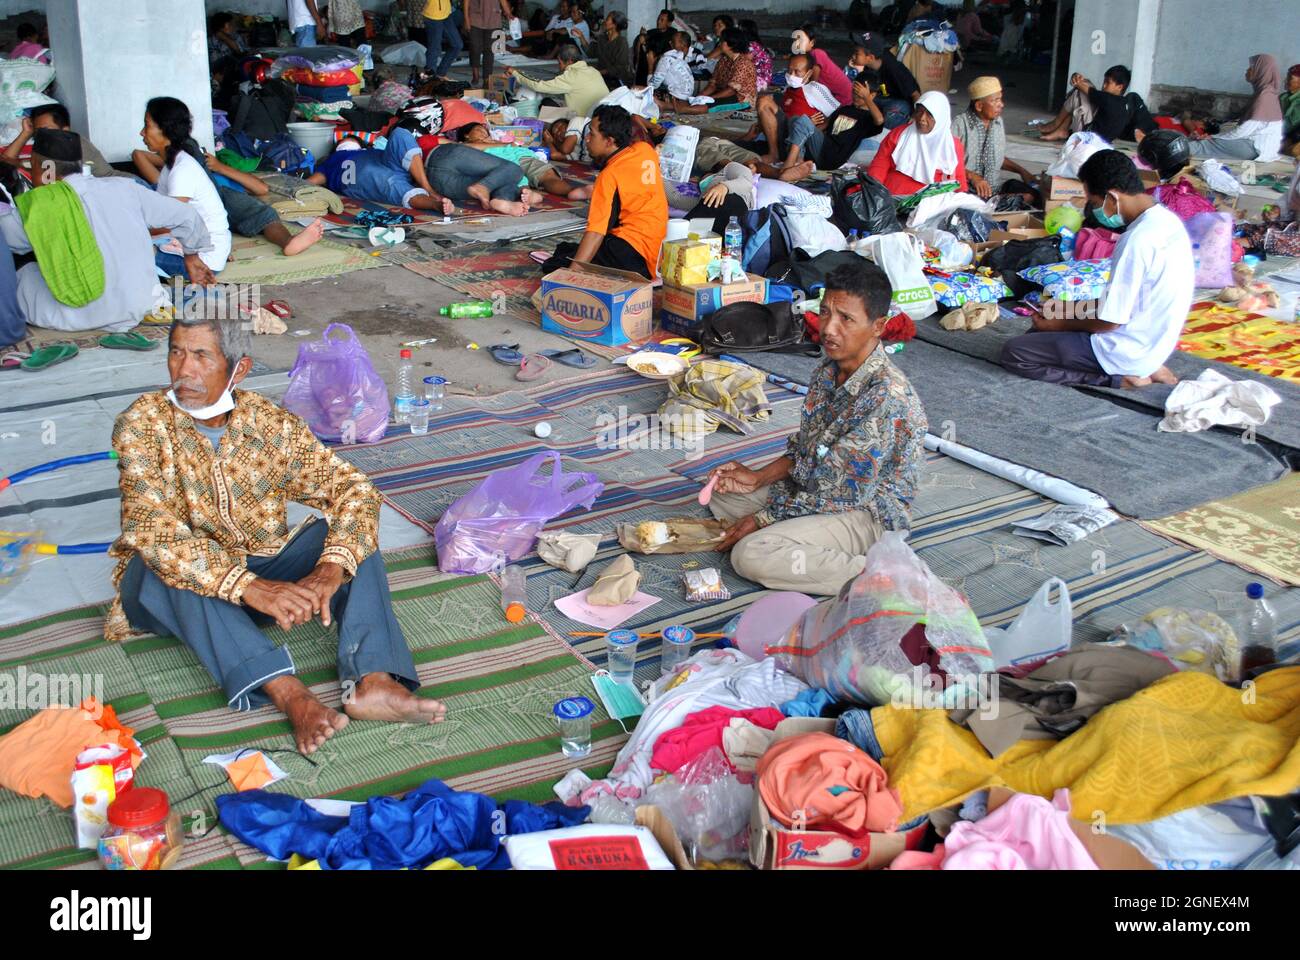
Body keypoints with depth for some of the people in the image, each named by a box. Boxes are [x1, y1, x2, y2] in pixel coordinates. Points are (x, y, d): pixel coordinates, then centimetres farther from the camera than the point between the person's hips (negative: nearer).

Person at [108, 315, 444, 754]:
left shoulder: (270, 423, -8)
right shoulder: (142, 425, -17)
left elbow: (353, 488, -13)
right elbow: (153, 533, -30)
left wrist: (331, 569, -33)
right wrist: (251, 588, -43)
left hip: (261, 570, 3)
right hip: (169, 591, -3)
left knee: (348, 535, -17)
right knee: (173, 565, -35)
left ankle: (373, 680, -38)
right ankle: (290, 696, -48)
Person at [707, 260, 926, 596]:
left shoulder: (887, 399, -30)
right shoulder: (831, 368, -3)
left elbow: (844, 493, -25)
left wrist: (762, 518, -17)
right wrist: (759, 477, -1)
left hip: (866, 513, -9)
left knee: (750, 555, -25)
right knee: (721, 493, 12)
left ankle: (872, 572, -16)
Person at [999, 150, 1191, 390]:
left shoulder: (1137, 240, -26)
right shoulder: (1166, 219, 3)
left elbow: (1110, 322, -19)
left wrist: (1059, 323, -3)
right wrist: (1073, 311, 12)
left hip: (1129, 350, -9)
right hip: (1154, 341, 10)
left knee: (1013, 353, -6)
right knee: (1041, 331, 23)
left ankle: (1117, 378, -8)